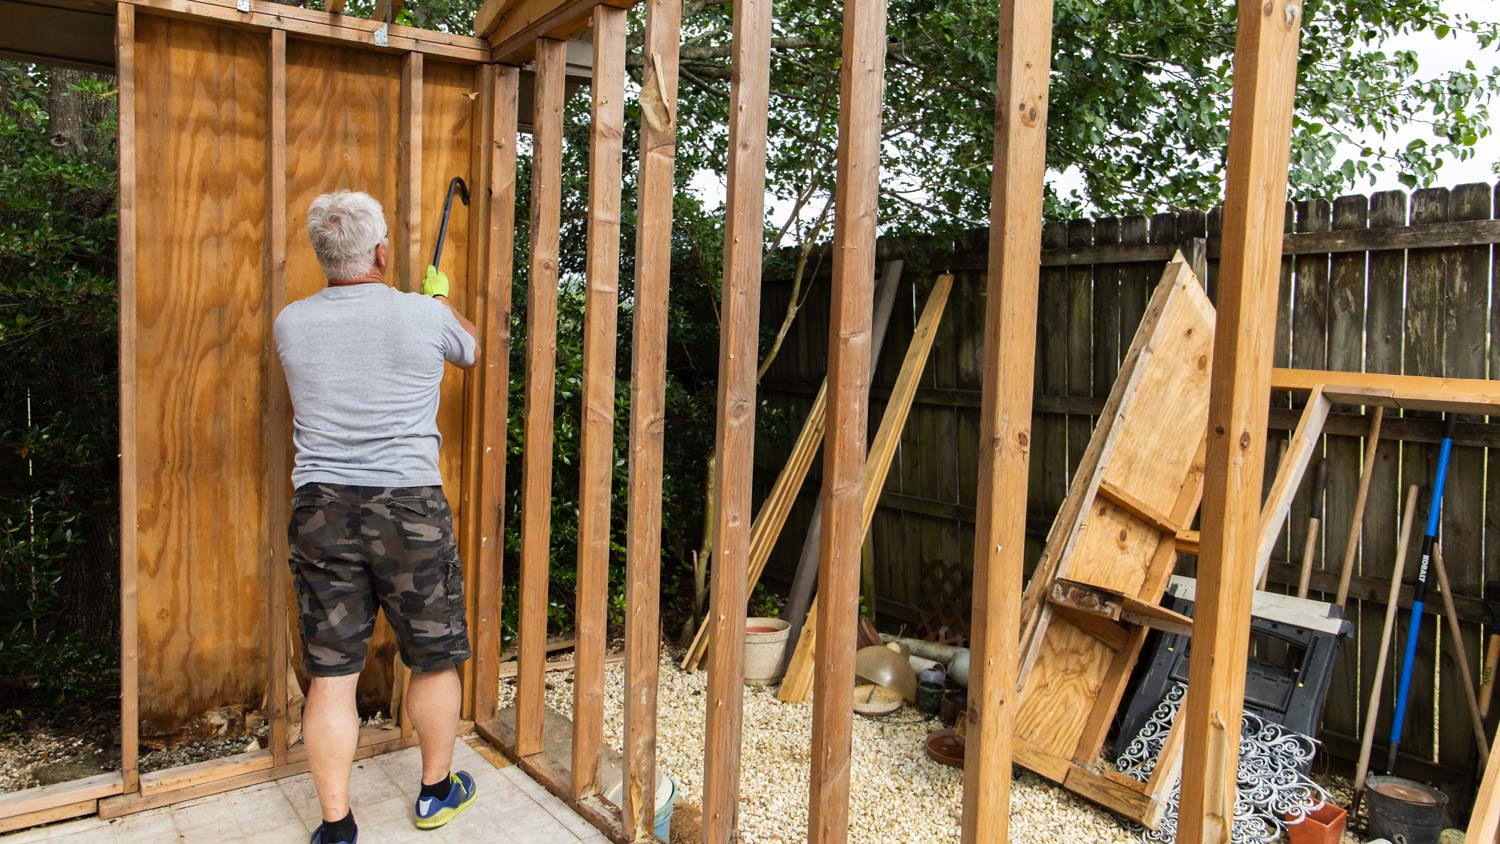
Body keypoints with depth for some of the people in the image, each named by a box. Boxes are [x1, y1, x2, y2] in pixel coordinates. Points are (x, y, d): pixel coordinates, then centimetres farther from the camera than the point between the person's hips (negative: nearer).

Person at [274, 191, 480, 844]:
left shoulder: (291, 324, 3)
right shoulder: (424, 316, -6)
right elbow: (470, 349, 17)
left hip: (320, 509, 3)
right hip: (409, 507, -2)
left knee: (330, 676, 8)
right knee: (434, 660, 15)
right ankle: (437, 791, 32)